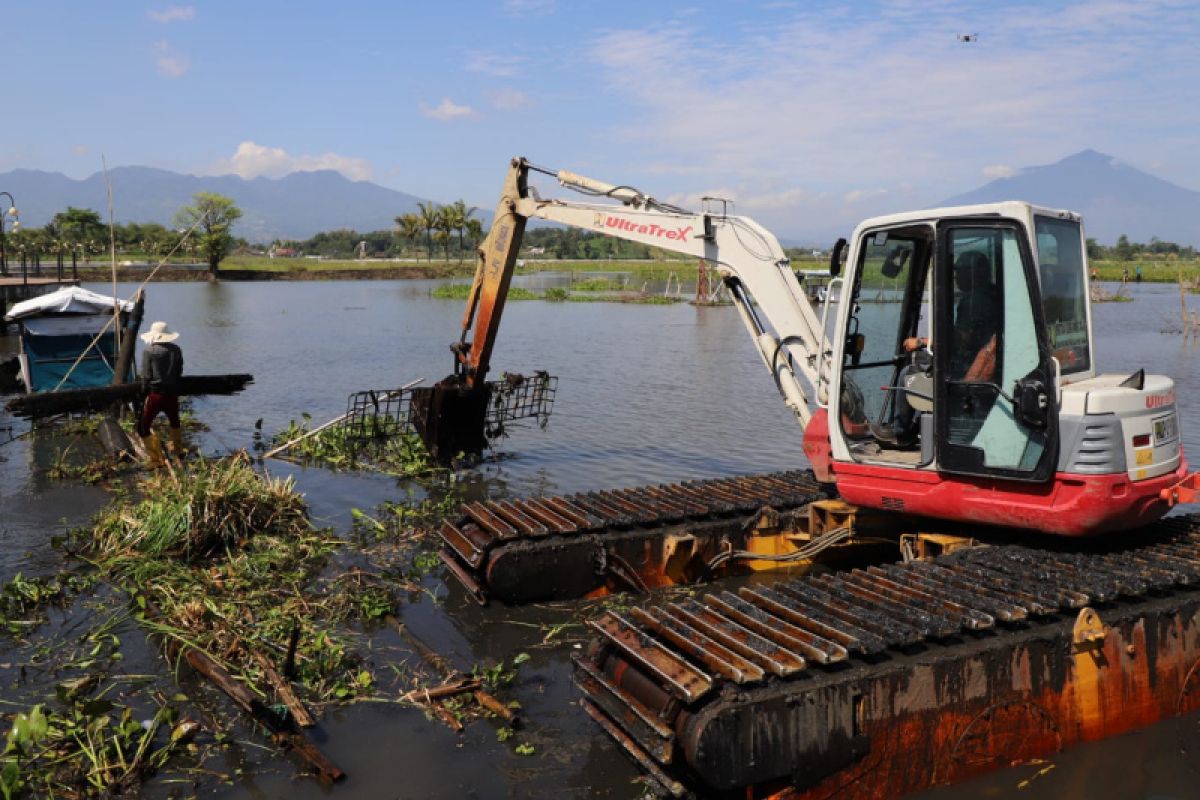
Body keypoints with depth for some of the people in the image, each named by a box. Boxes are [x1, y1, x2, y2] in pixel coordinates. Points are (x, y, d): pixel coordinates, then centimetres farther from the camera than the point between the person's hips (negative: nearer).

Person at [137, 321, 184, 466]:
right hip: (172, 394, 5)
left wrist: (146, 390, 6)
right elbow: (179, 373, 6)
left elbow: (146, 376, -9)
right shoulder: (176, 350, 1)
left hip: (155, 394, -5)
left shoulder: (149, 351, -10)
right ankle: (178, 450, 47)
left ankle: (157, 458, 0)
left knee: (144, 427, 6)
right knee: (174, 421, 30)